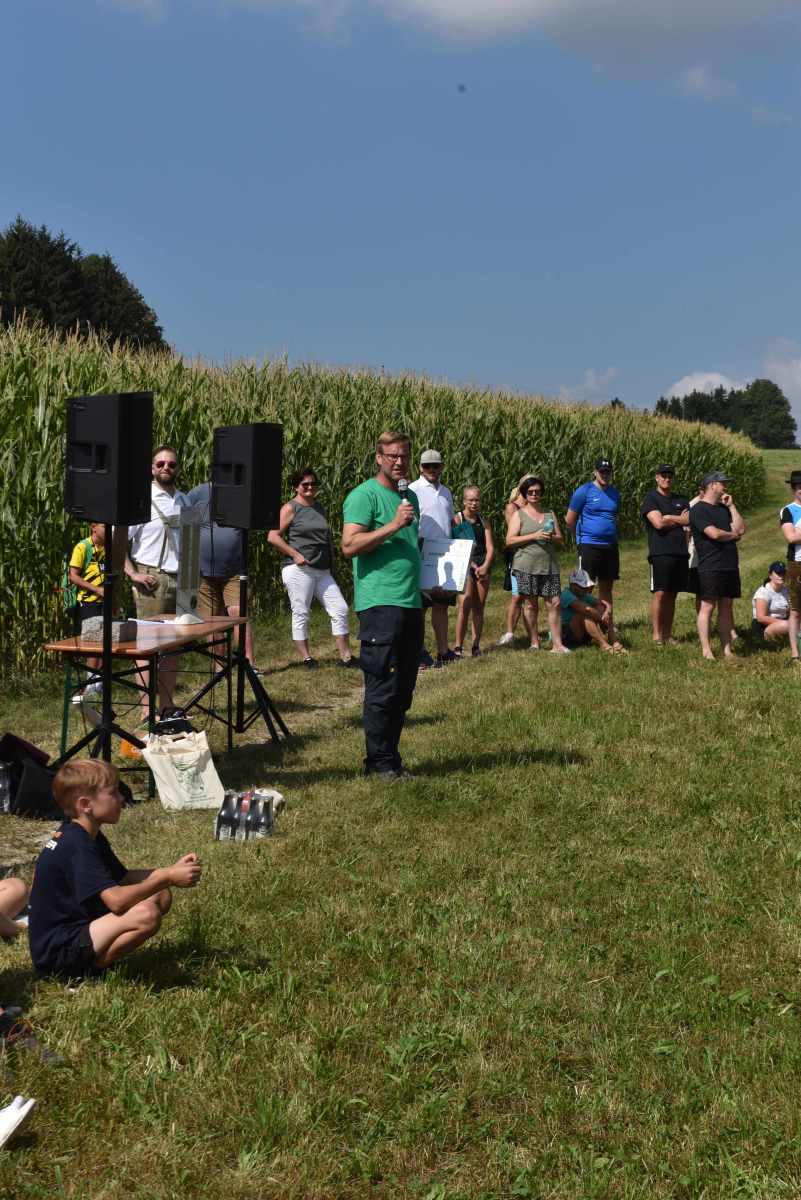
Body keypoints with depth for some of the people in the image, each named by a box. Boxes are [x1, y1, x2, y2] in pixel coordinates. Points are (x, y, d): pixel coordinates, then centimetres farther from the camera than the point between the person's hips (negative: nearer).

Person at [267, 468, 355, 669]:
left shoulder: (319, 507, 17)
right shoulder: (290, 508, -3)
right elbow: (273, 536, -9)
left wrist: (331, 558, 16)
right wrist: (295, 555, -14)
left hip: (322, 570, 7)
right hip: (299, 570, -6)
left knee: (340, 609, 1)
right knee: (301, 614, -1)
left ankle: (346, 656, 6)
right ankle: (306, 658, 7)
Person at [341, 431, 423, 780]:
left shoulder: (410, 496, 20)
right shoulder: (364, 495, -6)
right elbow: (350, 546, -17)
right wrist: (393, 526, -20)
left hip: (411, 603, 8)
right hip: (379, 604, -8)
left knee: (403, 689, 11)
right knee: (382, 688, -6)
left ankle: (391, 758, 20)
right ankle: (380, 763, 3)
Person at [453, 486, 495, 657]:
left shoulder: (483, 521, 14)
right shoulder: (457, 519, 1)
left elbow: (490, 548, 8)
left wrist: (485, 567, -9)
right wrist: (473, 566, -11)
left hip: (483, 567, 5)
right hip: (465, 566, -5)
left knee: (479, 607, 4)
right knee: (465, 606, -14)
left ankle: (476, 646, 8)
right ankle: (458, 647, -13)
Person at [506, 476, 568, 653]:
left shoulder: (550, 513, 16)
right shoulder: (519, 514, 5)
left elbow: (561, 540, 16)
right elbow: (510, 540, -5)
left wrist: (551, 537, -7)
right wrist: (534, 536, -14)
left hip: (549, 565, 3)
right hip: (527, 566, -3)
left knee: (554, 603, -4)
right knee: (531, 605, 1)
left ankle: (557, 644, -3)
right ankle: (534, 642, 11)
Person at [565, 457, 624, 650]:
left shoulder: (615, 493, 13)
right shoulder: (584, 491, -5)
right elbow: (569, 520, -1)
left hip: (610, 546, 6)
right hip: (589, 545, -6)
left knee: (606, 589, 10)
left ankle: (611, 632, 12)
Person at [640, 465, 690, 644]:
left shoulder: (681, 500, 20)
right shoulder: (650, 498, 2)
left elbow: (692, 520, 9)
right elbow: (658, 522, -11)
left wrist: (669, 518, -5)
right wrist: (680, 520, 2)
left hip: (680, 552, 5)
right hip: (661, 553, -5)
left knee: (672, 594, 7)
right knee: (660, 593, -9)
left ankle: (668, 634, 10)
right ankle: (656, 634, -5)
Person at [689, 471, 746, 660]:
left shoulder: (724, 508, 19)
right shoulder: (698, 510, -8)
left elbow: (740, 529, 10)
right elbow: (715, 534, -18)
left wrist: (731, 506, 5)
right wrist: (733, 535, 1)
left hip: (730, 566, 8)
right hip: (710, 567, -8)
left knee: (727, 607, 8)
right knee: (707, 607, -6)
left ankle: (727, 650, 11)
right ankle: (706, 651, -5)